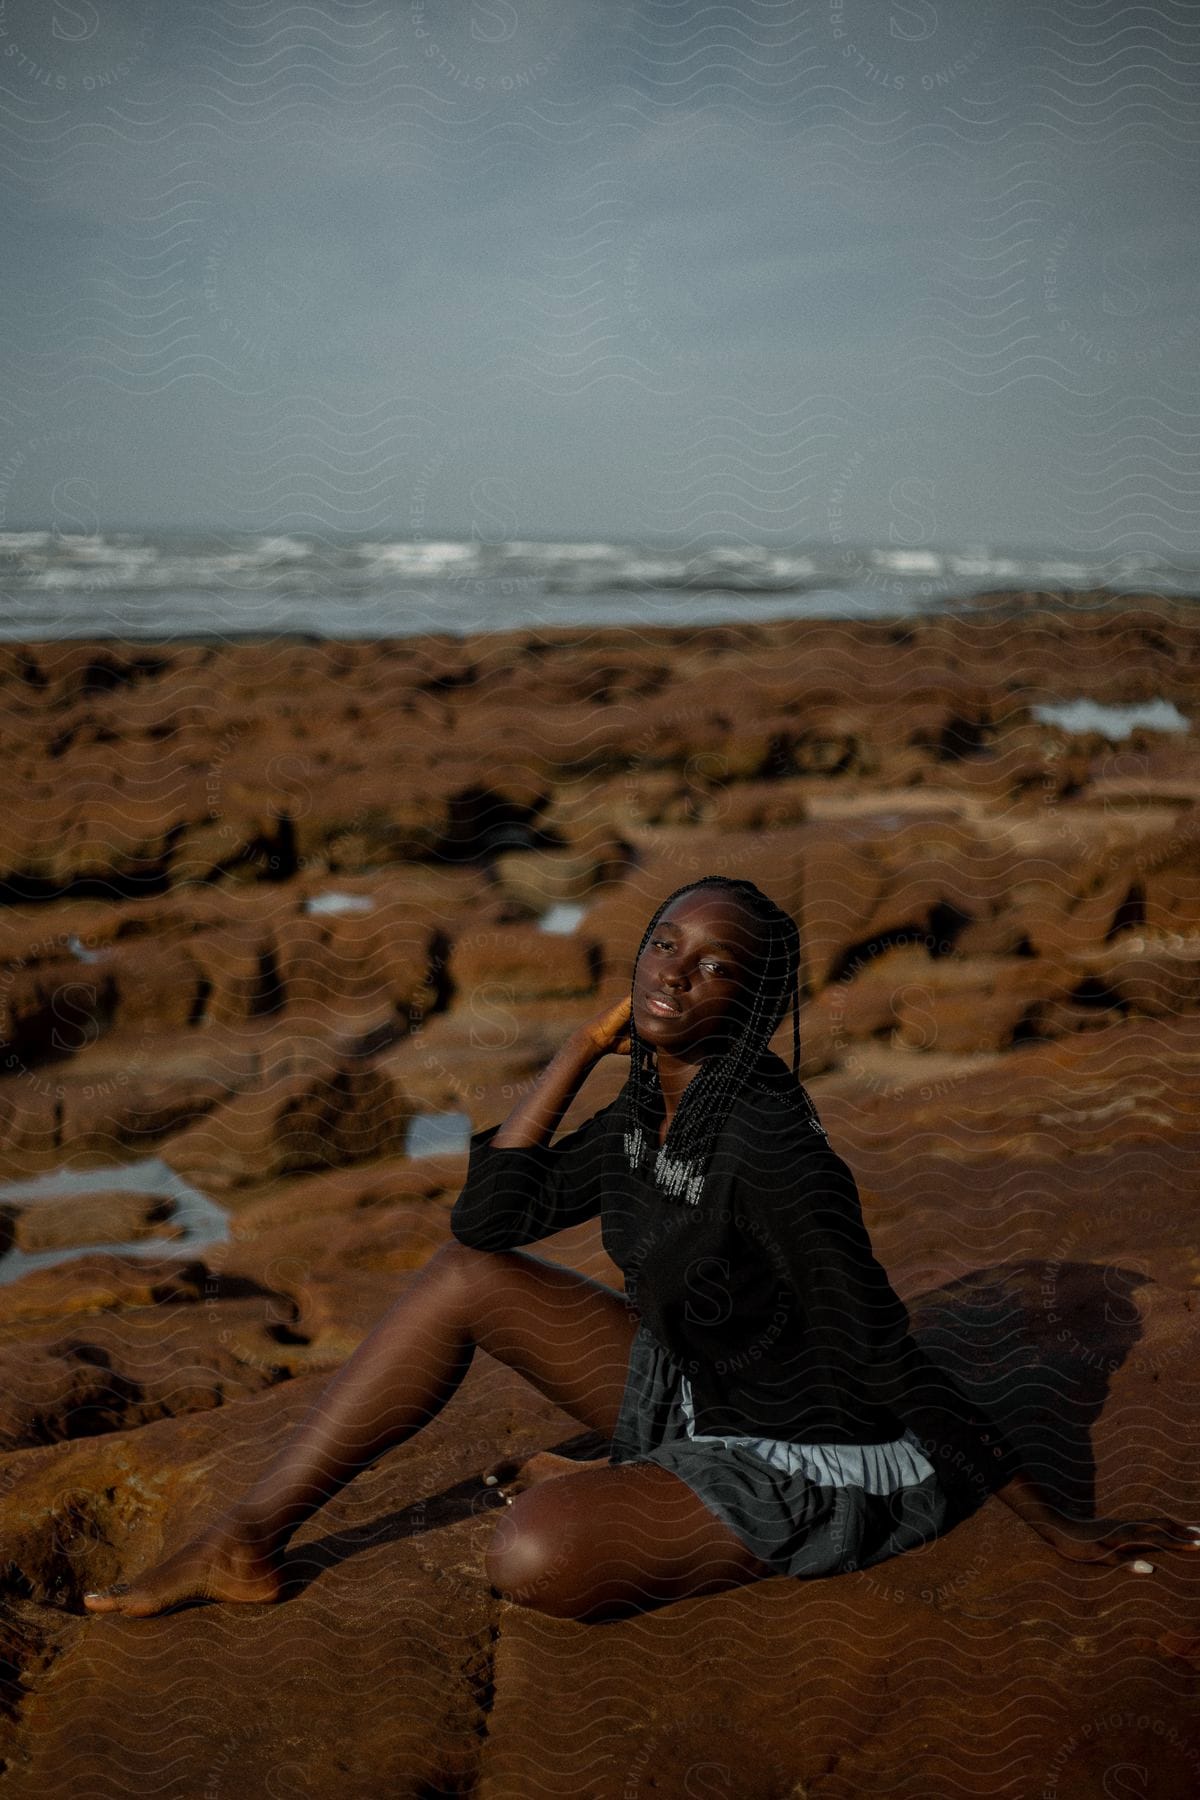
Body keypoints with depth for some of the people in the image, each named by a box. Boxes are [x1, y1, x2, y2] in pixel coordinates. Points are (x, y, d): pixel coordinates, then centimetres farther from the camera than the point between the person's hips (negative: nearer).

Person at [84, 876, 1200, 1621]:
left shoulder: (765, 1143, -30)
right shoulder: (650, 1106, -3)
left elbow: (888, 1362, -24)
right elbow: (487, 1216, -4)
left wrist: (1060, 1530, -17)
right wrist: (588, 1041, -7)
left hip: (803, 1462, -8)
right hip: (692, 1400, 8)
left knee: (529, 1558, -31)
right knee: (463, 1278, -2)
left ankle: (601, 1494, 6)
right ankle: (247, 1545, 5)